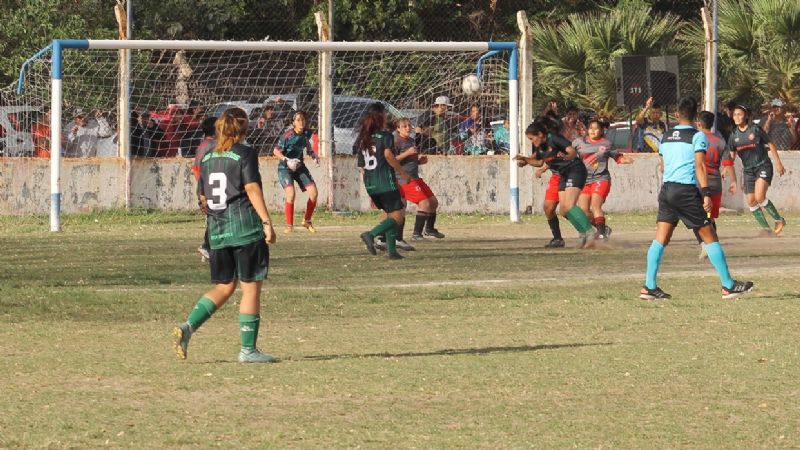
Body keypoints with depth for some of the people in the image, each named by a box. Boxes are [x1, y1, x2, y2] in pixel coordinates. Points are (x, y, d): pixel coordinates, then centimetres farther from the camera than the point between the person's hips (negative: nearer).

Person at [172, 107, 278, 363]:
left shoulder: (208, 157, 12)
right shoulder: (244, 154, -6)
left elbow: (203, 197, 16)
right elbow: (252, 189, -15)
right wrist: (267, 222, -16)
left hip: (217, 229, 6)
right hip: (245, 227, -6)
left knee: (223, 287, 14)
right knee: (251, 287, 1)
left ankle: (188, 326, -5)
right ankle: (248, 350, 2)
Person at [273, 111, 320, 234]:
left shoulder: (306, 133, -3)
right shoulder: (288, 136, -21)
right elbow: (276, 151, -14)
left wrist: (313, 155, 4)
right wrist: (287, 160, -28)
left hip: (300, 167, 6)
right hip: (285, 168, -6)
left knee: (313, 192, -4)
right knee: (291, 193, -24)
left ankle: (307, 221, 15)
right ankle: (289, 225, -11)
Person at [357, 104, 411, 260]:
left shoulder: (363, 140, 17)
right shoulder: (385, 136, -1)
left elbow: (362, 169, 17)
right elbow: (388, 155, -19)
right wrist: (402, 172, -10)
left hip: (370, 185, 7)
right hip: (386, 182, -7)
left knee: (390, 215, 17)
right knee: (397, 216, -5)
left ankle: (391, 250, 9)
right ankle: (371, 234, -24)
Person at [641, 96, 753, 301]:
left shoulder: (666, 137, 14)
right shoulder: (697, 136, -5)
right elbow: (700, 165, -14)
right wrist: (706, 194, -17)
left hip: (667, 189, 6)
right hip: (687, 191, -6)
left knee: (660, 239, 4)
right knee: (709, 236, 1)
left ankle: (649, 287, -4)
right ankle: (729, 286, 4)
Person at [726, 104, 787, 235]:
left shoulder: (755, 129, -7)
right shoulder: (734, 135, 5)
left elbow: (770, 144, 0)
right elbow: (731, 155, 12)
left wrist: (778, 163, -2)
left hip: (763, 166, -6)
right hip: (748, 169, 6)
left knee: (759, 197, -22)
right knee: (751, 201, -1)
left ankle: (779, 220, -5)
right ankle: (766, 228, 10)